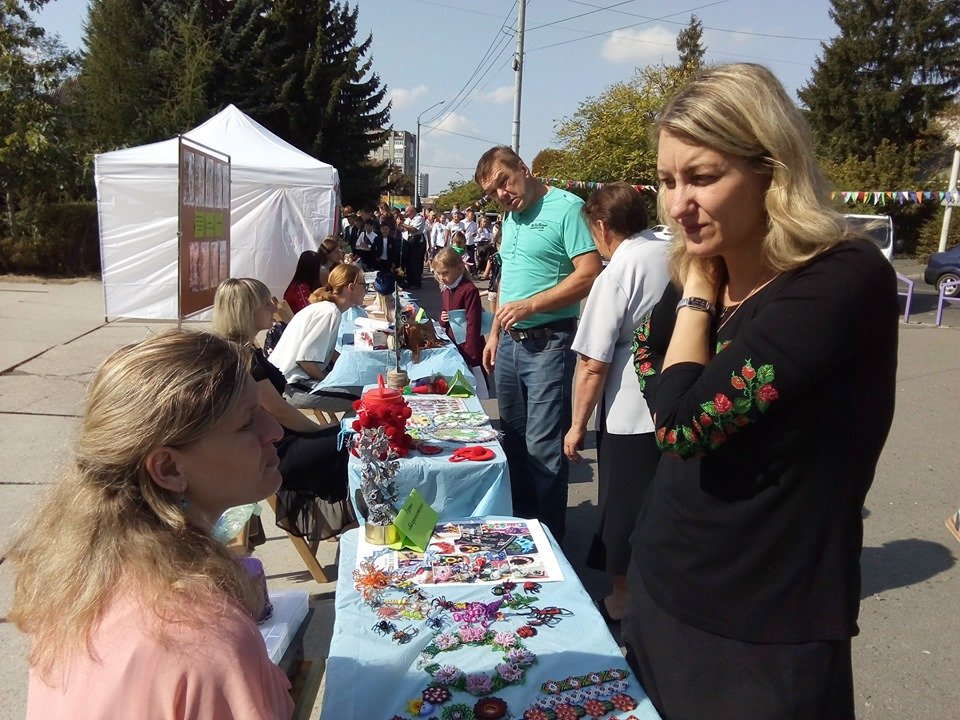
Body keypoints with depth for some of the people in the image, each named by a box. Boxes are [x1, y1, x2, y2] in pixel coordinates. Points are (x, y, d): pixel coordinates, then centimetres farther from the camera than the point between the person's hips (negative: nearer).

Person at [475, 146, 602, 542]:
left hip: (548, 344, -8)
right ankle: (518, 523, 32)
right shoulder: (510, 219, 15)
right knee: (514, 441, 17)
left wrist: (530, 305, -22)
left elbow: (589, 274, -19)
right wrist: (495, 333, 17)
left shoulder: (567, 208, -10)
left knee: (543, 449, -4)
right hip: (510, 343, 8)